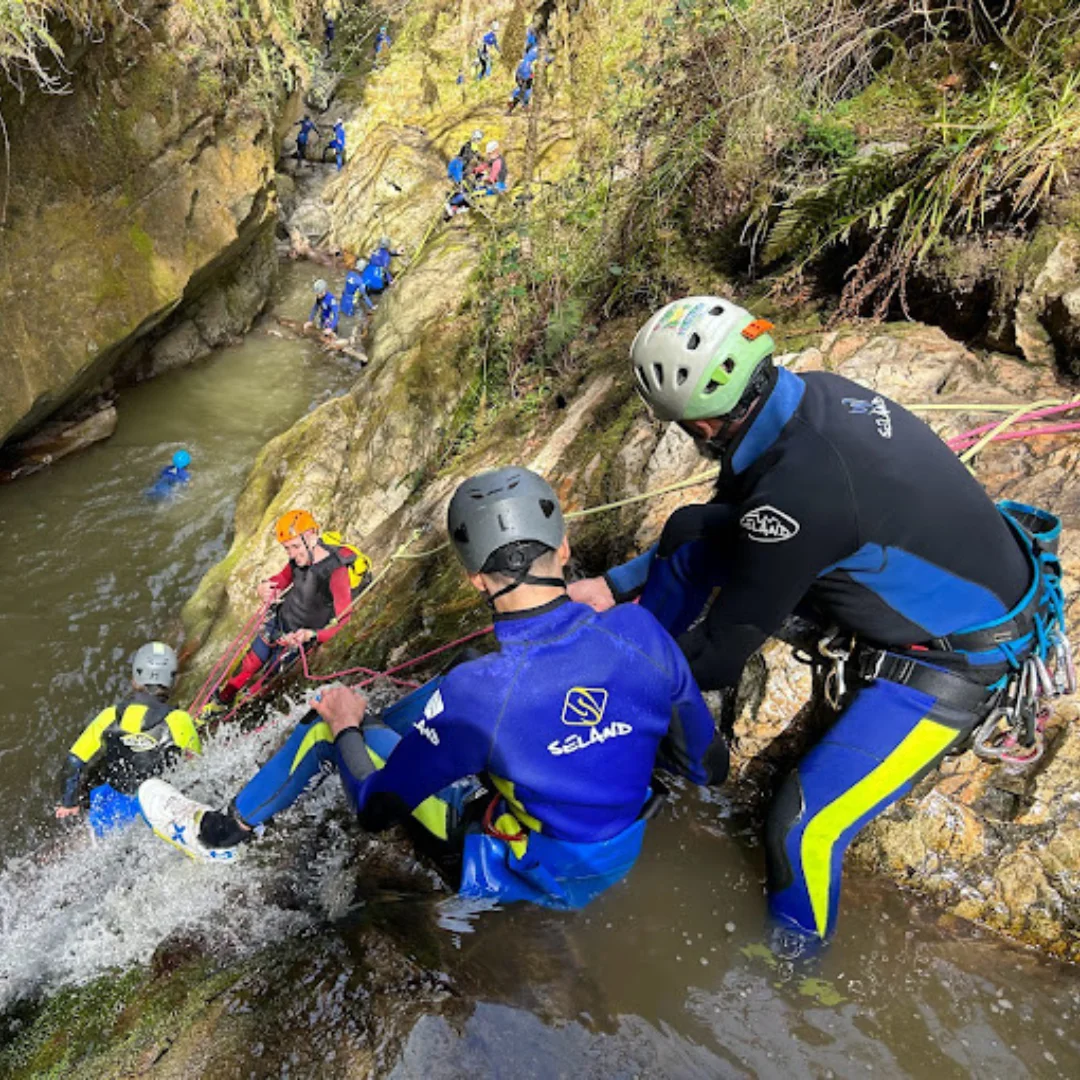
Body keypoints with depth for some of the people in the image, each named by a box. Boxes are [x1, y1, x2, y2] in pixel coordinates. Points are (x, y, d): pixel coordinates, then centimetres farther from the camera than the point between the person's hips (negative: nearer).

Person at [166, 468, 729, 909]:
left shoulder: (478, 695, -33)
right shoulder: (640, 629, -22)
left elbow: (377, 810, -17)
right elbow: (711, 766, -7)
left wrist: (346, 726, 2)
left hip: (536, 875, -5)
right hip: (627, 851, 5)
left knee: (330, 721, 2)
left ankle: (229, 828, 29)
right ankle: (371, 728, 47)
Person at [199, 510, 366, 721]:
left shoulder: (336, 571, -33)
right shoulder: (300, 558, -14)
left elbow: (342, 619, -35)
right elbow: (282, 579, 7)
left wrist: (312, 635, -50)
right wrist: (266, 587, -16)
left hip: (298, 638, -5)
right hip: (278, 620, 5)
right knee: (250, 664, 17)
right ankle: (222, 700, 40)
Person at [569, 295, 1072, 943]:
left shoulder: (797, 493, -38)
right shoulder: (810, 394, -11)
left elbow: (724, 649, -22)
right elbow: (725, 532, 3)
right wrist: (616, 585, 1)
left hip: (955, 658, -8)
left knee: (802, 833, -12)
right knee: (690, 529, 5)